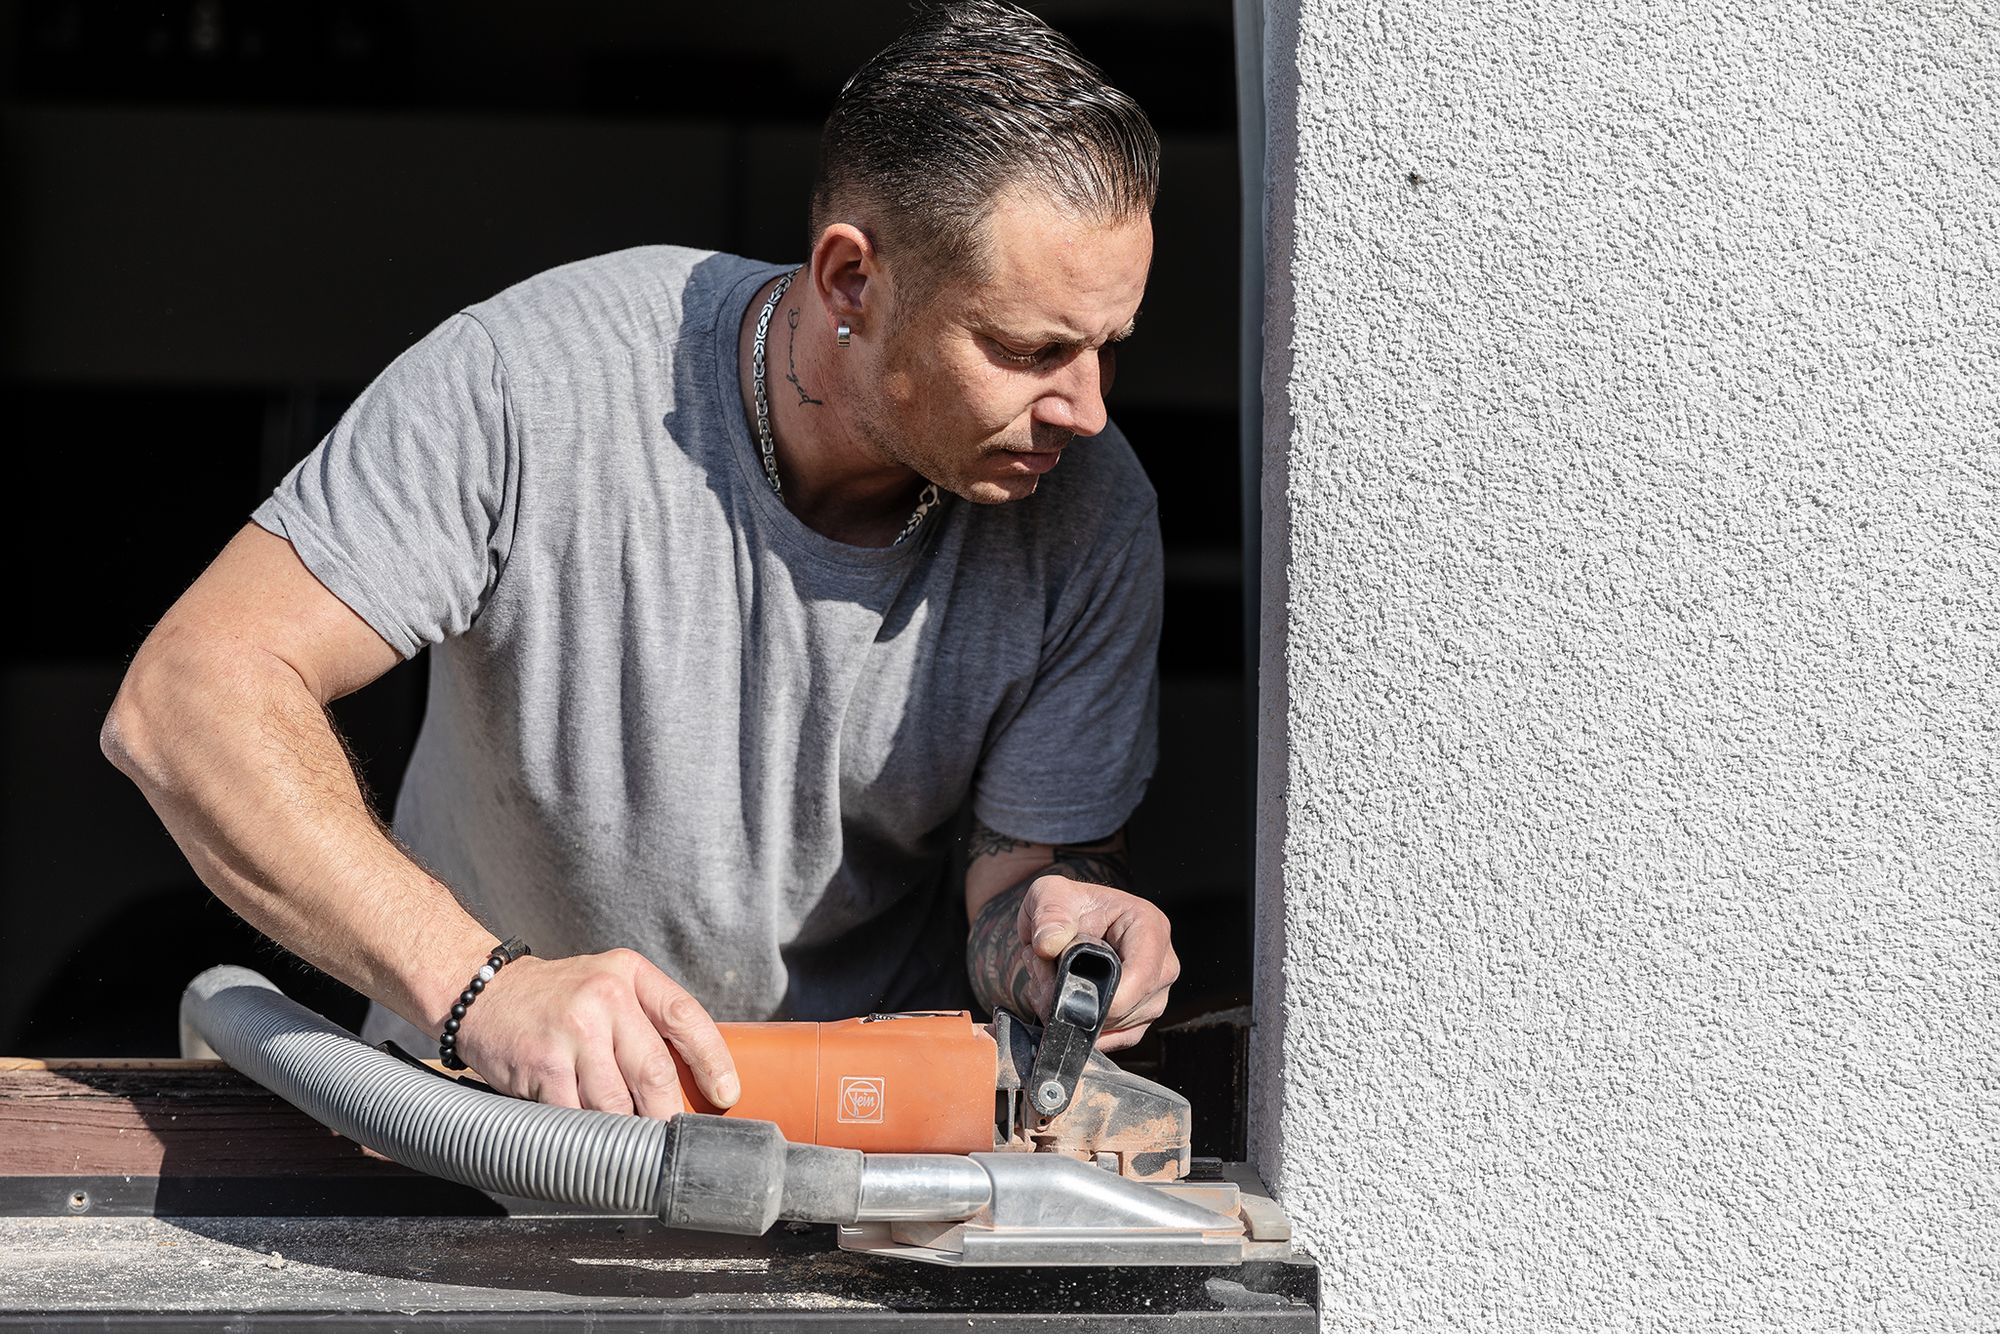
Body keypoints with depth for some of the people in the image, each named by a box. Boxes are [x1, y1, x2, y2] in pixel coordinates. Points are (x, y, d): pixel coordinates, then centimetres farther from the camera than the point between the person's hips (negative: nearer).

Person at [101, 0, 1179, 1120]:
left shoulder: (1091, 517, -15)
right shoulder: (530, 383, -24)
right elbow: (188, 694, -26)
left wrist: (1047, 923, -35)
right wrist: (479, 984, -39)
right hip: (492, 1108, -3)